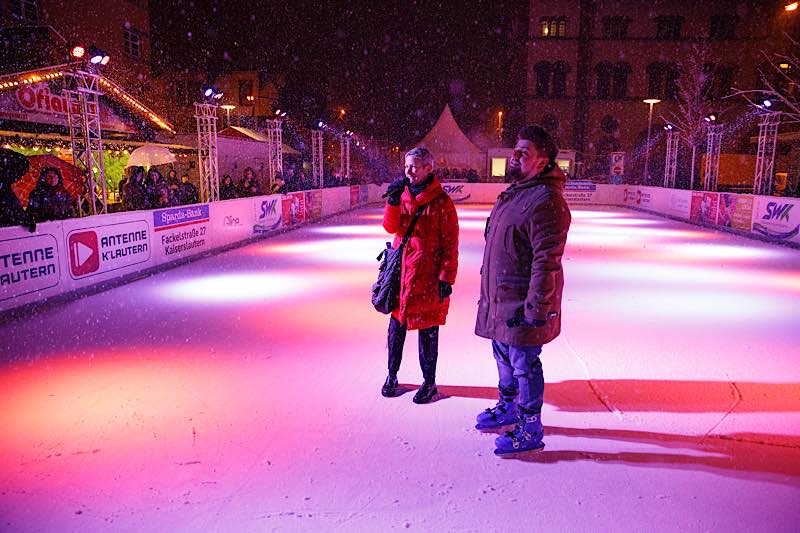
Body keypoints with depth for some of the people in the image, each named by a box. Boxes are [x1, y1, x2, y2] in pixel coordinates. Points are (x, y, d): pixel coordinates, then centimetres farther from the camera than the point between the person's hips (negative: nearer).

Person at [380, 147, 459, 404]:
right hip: (401, 270, 5)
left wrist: (446, 278, -11)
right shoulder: (403, 194, 7)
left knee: (428, 330, 7)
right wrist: (393, 200, -17)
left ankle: (429, 381, 23)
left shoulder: (441, 201, -8)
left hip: (427, 276, -4)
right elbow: (390, 226, -4)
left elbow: (450, 245, -8)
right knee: (396, 326, 13)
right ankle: (392, 375, 30)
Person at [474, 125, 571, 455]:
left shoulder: (546, 201, -21)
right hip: (500, 299, 10)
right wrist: (488, 292, 21)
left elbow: (546, 261, -24)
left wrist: (535, 307, -23)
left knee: (524, 364, 3)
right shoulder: (514, 193, 12)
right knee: (503, 356, 23)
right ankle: (508, 408, 43)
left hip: (523, 304, -10)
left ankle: (531, 430, 21)